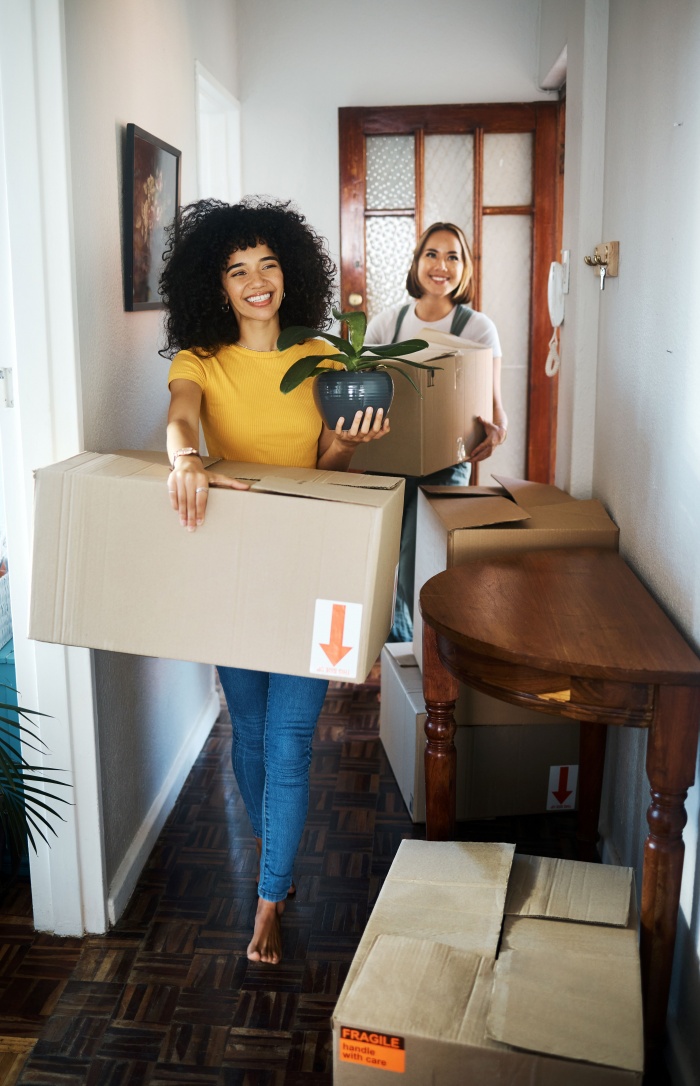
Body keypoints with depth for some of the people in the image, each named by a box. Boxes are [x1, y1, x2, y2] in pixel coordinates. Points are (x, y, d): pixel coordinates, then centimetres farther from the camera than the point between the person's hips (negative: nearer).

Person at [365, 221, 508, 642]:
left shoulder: (478, 328, -2)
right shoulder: (385, 323, 6)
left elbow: (494, 401, -5)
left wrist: (498, 429, -28)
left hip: (444, 465, -3)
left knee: (415, 576, -7)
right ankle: (399, 645, 27)